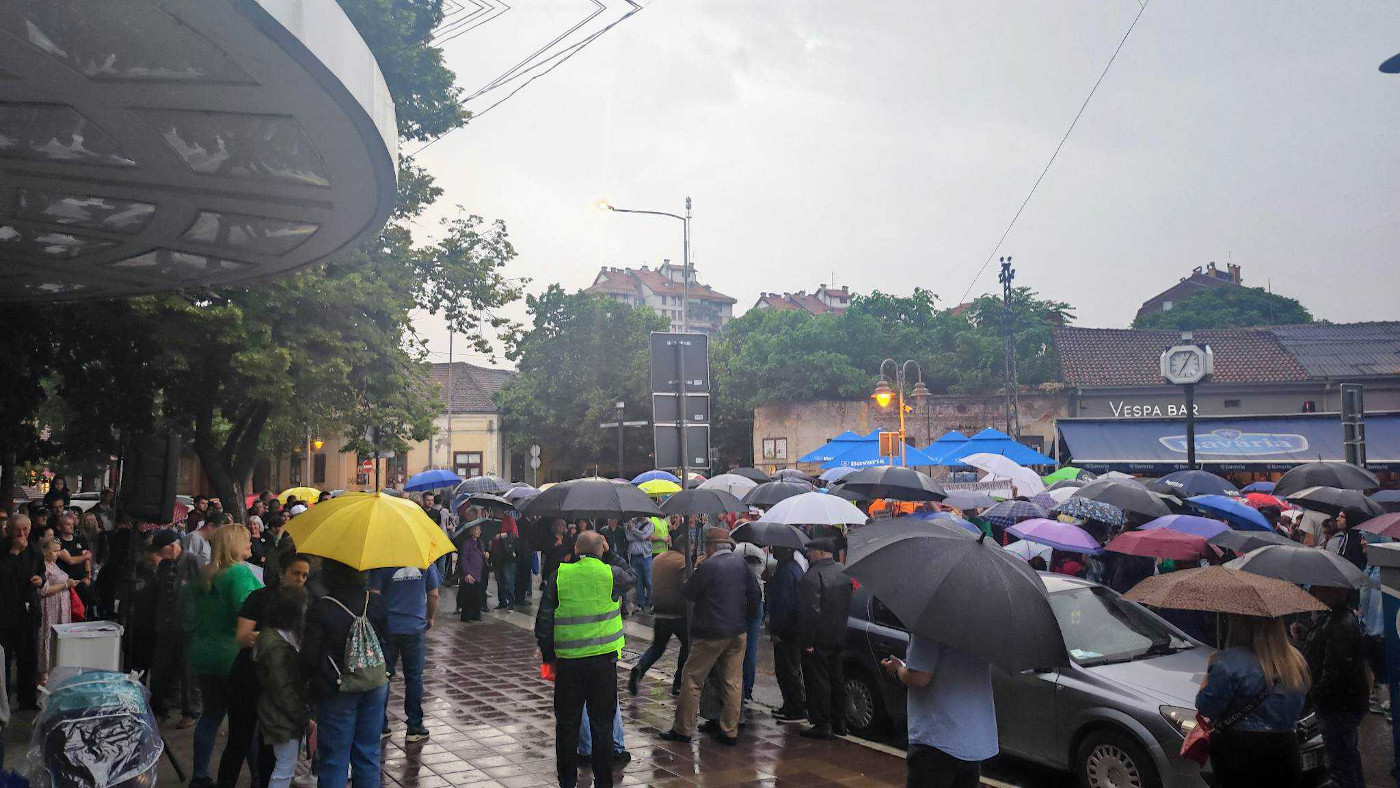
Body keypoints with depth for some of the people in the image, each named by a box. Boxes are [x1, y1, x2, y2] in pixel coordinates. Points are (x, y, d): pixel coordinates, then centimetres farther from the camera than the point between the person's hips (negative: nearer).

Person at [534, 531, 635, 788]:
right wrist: (611, 554, 21)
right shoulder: (611, 574, -5)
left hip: (567, 660, 1)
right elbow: (632, 578, 18)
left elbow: (543, 620, 1)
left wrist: (547, 656, 10)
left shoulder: (559, 575, -2)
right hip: (603, 658, -1)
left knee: (567, 723, 12)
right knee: (602, 723, 9)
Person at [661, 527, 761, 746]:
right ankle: (730, 732, 14)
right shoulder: (741, 564, 3)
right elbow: (755, 594, 7)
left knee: (692, 680, 6)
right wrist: (747, 618, 16)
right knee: (733, 682, 11)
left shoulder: (708, 567, -16)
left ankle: (682, 729, 11)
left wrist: (695, 571, 9)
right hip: (737, 632, 6)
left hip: (710, 635, -6)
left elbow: (687, 593, -7)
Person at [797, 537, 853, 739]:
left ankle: (822, 725, 3)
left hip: (818, 639, -8)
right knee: (837, 679, 16)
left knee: (818, 682, -1)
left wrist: (807, 641, -18)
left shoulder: (812, 576, -20)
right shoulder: (843, 574, 8)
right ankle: (839, 723, 25)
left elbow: (810, 611, -23)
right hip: (838, 637, 8)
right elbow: (847, 607, 14)